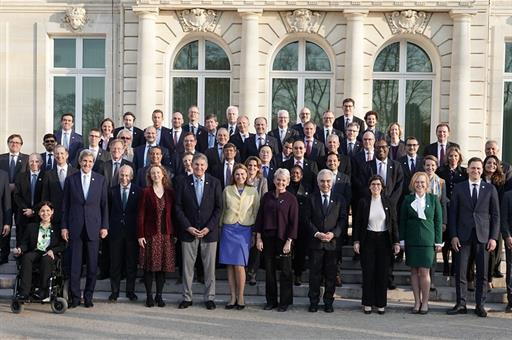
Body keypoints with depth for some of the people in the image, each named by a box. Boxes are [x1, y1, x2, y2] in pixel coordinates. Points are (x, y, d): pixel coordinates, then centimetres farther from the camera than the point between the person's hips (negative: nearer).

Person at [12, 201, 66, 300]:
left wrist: (52, 250, -13)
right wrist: (20, 249, -10)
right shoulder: (31, 226, 20)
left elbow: (63, 245, 6)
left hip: (50, 255, -2)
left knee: (46, 259, -37)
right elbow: (25, 243, 13)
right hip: (35, 252, 2)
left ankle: (43, 291, -33)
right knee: (26, 257, -32)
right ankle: (24, 292, -39)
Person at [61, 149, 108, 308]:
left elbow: (104, 204, 6)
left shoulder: (100, 180, 6)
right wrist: (64, 226, 1)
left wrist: (104, 226, 0)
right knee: (74, 265, 2)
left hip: (93, 227, 0)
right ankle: (75, 297, 10)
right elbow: (65, 205, 6)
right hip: (75, 227, 0)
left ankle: (88, 297, 13)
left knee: (92, 265, 3)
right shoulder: (71, 180, 6)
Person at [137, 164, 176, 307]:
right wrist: (140, 235, -9)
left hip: (166, 234, 2)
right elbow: (140, 214, -2)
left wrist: (174, 233, 3)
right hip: (150, 234, -2)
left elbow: (172, 214, 8)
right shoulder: (146, 192, 0)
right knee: (149, 266, 1)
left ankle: (159, 295, 14)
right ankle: (149, 296, 10)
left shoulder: (170, 192, 8)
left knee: (163, 266, 5)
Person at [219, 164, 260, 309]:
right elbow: (223, 210, 14)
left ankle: (240, 297, 4)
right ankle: (233, 297, 10)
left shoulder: (253, 191, 6)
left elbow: (256, 212, 8)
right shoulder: (227, 190, 8)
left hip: (244, 230, -2)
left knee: (239, 265, -8)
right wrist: (220, 227, 9)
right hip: (228, 229, 2)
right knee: (230, 265, 2)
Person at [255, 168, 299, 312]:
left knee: (285, 271, 4)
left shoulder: (291, 199, -3)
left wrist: (289, 241, -11)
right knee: (269, 270, 8)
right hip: (268, 238, 3)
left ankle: (285, 302, 13)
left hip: (283, 238, -3)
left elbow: (294, 222, -5)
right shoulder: (267, 197, 6)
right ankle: (271, 301, 19)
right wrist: (258, 238, 1)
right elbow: (260, 217, 7)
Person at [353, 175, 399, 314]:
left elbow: (394, 223, 4)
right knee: (368, 272, 2)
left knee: (382, 273, 3)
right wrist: (356, 241, -3)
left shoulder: (388, 203, 2)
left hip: (384, 240, 0)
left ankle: (381, 303, 13)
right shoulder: (363, 202, 2)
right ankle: (367, 303, 12)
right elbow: (357, 223, 4)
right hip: (368, 240, 0)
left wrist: (396, 242, -2)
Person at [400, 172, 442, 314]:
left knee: (424, 272, -5)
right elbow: (402, 221, 9)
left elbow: (438, 221, 4)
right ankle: (417, 302, 11)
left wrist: (438, 241, 0)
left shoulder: (433, 199, 4)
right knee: (414, 271, 3)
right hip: (411, 240, 2)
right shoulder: (407, 199, 7)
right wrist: (401, 240, 3)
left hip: (427, 240, -2)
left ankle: (425, 302, 5)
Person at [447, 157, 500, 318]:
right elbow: (453, 213, 5)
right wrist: (453, 235, -3)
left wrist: (494, 237, -2)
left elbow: (495, 215, 5)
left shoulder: (490, 189, 6)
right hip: (463, 235, 0)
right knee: (460, 271, 1)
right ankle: (460, 304, 9)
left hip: (483, 235, 0)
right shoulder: (458, 188, 6)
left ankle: (480, 305, 13)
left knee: (482, 272, 3)